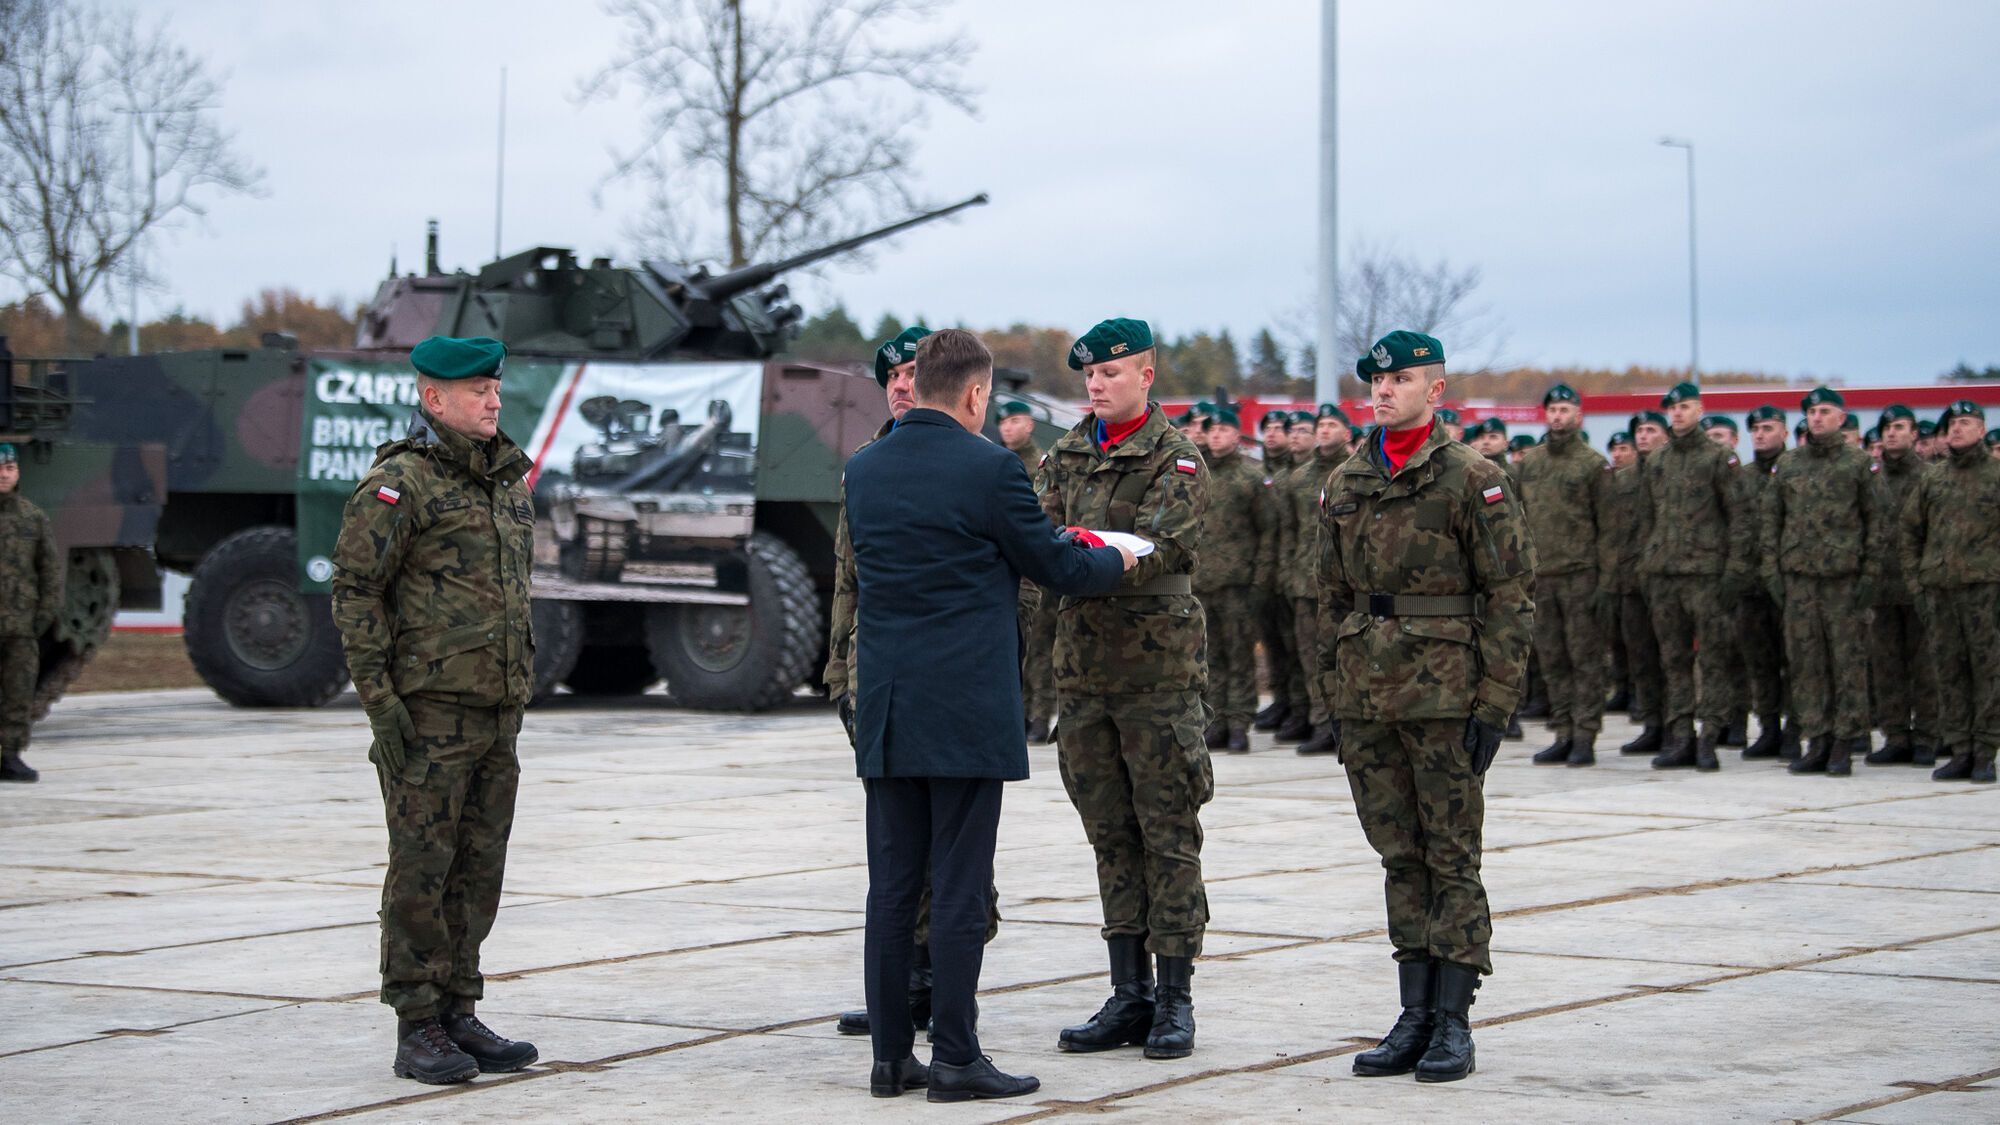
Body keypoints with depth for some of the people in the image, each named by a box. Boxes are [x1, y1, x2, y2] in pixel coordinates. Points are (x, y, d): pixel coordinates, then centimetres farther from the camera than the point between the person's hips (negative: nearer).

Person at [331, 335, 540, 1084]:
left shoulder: (507, 483, 15)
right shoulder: (398, 482, -9)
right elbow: (355, 591, -12)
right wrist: (379, 699, -17)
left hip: (496, 712, 7)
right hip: (427, 712, -7)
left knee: (478, 872, 9)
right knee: (422, 869, -3)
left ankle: (458, 1015, 17)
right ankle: (418, 1031, 3)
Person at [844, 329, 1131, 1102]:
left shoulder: (862, 471, 8)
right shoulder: (987, 468, -10)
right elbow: (1054, 568, -2)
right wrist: (1115, 560, 20)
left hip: (886, 713, 6)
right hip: (967, 711, -6)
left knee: (892, 886, 8)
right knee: (959, 888, -2)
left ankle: (890, 1057, 11)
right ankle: (955, 1059, 1)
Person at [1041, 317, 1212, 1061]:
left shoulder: (1177, 461, -6)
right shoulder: (1068, 456, 12)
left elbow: (1153, 547, -20)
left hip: (1157, 663, -5)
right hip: (1083, 660, 5)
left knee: (1168, 832, -1)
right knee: (1110, 835, 9)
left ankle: (1174, 999, 5)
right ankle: (1129, 996, 15)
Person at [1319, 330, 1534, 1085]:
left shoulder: (1472, 479, -5)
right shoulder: (1346, 485, 12)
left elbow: (1511, 595, -7)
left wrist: (1495, 702, -12)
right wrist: (1333, 693, 13)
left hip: (1445, 691, -5)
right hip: (1368, 697, 5)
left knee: (1452, 858, 0)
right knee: (1400, 858, 9)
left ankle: (1453, 1022, 5)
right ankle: (1414, 1016, 15)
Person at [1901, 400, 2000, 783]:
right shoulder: (1931, 480, 13)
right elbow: (1910, 529, 18)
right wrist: (1914, 579, 10)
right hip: (1938, 589, 4)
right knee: (1949, 671, 4)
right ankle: (1959, 752, 9)